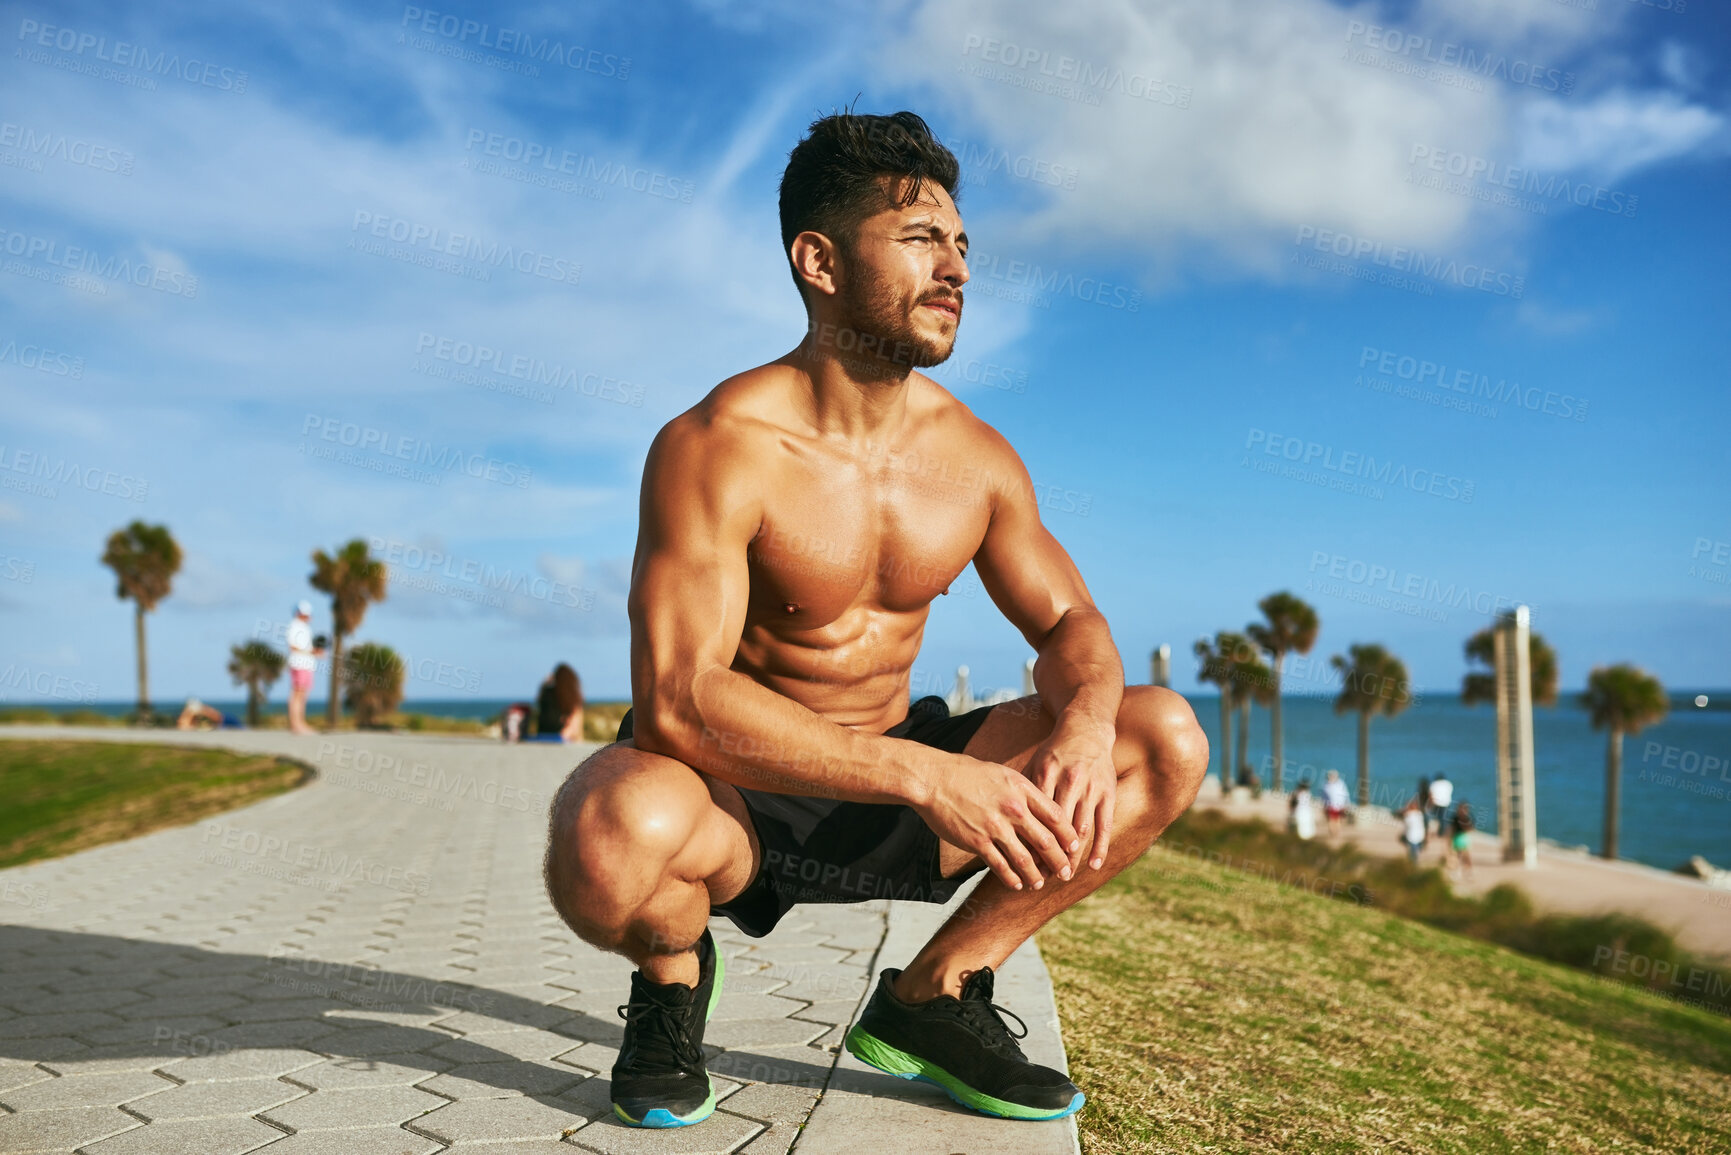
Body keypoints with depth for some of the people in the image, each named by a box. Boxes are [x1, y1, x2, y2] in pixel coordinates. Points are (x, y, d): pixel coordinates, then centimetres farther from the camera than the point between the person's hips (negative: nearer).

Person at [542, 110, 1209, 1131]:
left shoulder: (976, 455, -2)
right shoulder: (715, 450, -21)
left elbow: (1069, 622, 6)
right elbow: (678, 699, -29)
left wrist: (1084, 722, -20)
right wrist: (927, 775, -36)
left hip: (892, 795, 6)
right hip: (734, 796, -5)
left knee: (1166, 739, -7)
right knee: (612, 835, -40)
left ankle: (930, 995, 4)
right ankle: (675, 972, 0)